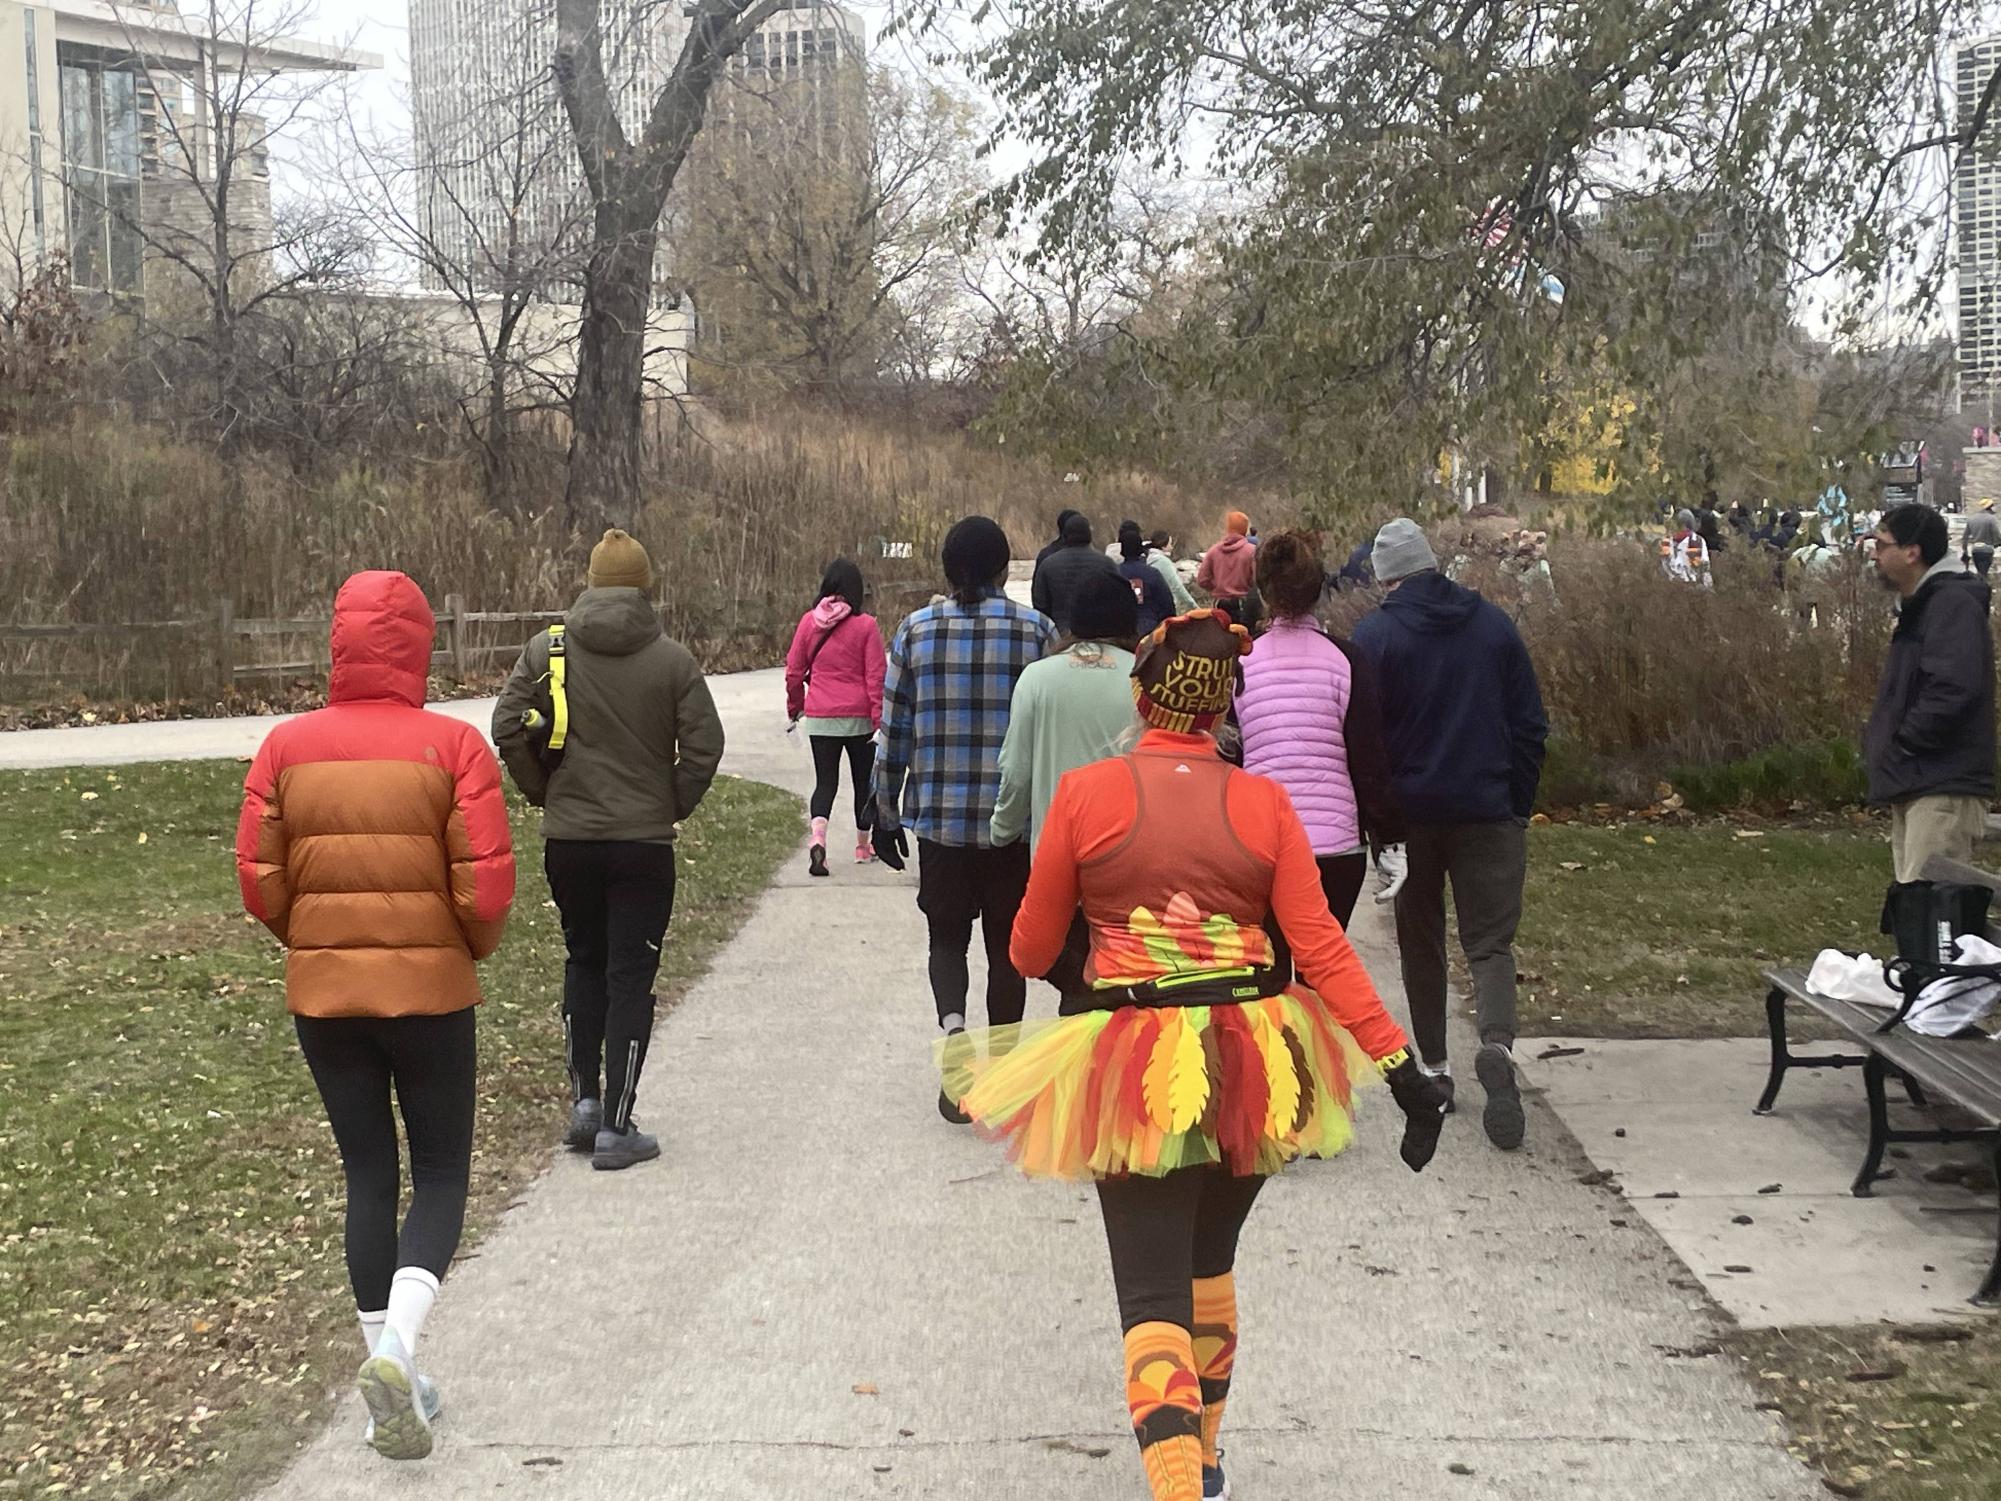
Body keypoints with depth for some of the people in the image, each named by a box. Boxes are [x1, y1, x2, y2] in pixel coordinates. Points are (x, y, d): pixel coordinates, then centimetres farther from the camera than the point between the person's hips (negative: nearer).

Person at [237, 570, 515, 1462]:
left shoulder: (287, 746, -3)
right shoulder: (451, 745, -10)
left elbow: (258, 882, -3)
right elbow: (487, 885, -14)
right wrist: (471, 949, 7)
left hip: (321, 991, 3)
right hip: (431, 990, -3)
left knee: (367, 1176, 15)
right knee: (441, 1175, 10)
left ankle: (394, 1384, 19)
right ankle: (396, 1344, -14)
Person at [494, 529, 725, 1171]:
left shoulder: (547, 650, -2)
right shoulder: (671, 659, -6)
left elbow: (508, 728, -6)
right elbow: (704, 745, -9)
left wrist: (544, 793, 7)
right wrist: (675, 806, 6)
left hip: (567, 838, 2)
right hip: (644, 841, -2)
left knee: (583, 962, 21)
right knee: (631, 975, 4)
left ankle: (584, 1099, 17)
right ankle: (616, 1127, 4)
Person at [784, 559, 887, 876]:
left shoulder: (809, 622, 0)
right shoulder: (865, 626, -8)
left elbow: (793, 671, 7)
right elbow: (876, 677, -10)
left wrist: (795, 707, 22)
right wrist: (880, 719, -6)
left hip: (819, 718, 2)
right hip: (859, 718, -2)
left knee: (825, 781, 7)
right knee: (864, 780, 15)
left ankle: (817, 838, -18)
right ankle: (863, 846, 27)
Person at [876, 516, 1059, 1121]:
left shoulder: (915, 632, -1)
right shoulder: (1037, 630, -4)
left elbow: (894, 732, 2)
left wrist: (886, 813, 11)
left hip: (938, 816, 0)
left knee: (947, 935, 13)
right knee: (1007, 943, 12)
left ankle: (952, 1021, -16)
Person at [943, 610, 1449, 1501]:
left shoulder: (1083, 794, -7)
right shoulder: (1265, 805, -3)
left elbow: (1033, 948, 3)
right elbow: (1322, 949, -8)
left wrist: (1024, 967, 27)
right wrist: (1399, 1066, -5)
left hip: (1131, 1066, -3)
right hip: (1250, 1060, 3)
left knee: (1152, 1291, -1)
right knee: (1209, 1261, 25)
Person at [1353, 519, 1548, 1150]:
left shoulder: (1374, 636, -8)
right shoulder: (1494, 625, 3)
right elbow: (1530, 724, 5)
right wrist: (1520, 805, 12)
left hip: (1409, 812, -1)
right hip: (1488, 812, 1)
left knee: (1420, 942, 15)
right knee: (1490, 939, 4)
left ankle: (1434, 1065, 19)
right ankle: (1497, 1042, -22)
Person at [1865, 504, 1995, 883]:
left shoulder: (1954, 605, -14)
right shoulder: (1920, 606, 19)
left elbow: (1953, 689, -27)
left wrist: (1903, 743, -16)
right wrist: (1879, 739, 11)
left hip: (1942, 789, -11)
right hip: (1915, 785, 11)